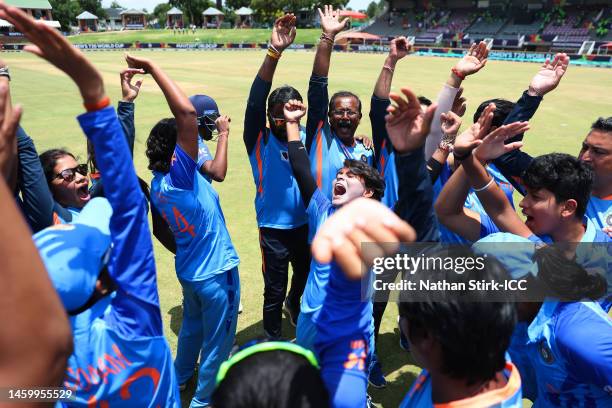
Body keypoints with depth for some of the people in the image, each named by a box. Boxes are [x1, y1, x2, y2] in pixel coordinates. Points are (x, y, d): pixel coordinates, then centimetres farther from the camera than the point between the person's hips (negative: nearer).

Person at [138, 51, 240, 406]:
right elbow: (186, 112, -36)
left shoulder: (158, 184, -2)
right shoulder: (178, 175, -27)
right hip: (215, 271, -8)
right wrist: (152, 67, -28)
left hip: (189, 269, 9)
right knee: (217, 340, 14)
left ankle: (180, 377, 53)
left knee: (192, 324, 31)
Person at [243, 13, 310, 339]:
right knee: (274, 289, 11)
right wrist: (274, 52, -39)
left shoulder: (307, 138, -1)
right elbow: (255, 100, -28)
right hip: (273, 228, -4)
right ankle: (272, 341, 37)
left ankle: (294, 307, 60)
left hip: (306, 223, 4)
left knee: (307, 277, 27)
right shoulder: (260, 141, -17)